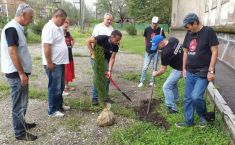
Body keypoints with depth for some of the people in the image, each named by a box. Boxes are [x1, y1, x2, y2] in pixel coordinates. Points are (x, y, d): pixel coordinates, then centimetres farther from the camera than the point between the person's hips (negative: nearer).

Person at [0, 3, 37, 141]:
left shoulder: (17, 28, 13)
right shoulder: (12, 28, -18)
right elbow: (12, 53, -23)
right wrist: (21, 73, -22)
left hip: (20, 72, 10)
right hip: (16, 74, -10)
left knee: (22, 102, 20)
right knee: (19, 104, 0)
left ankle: (22, 123, 35)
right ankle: (20, 133, 12)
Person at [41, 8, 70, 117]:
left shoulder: (58, 28, 13)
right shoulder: (49, 28, -18)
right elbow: (46, 47, -24)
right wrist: (49, 63, -24)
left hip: (60, 63, 10)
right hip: (53, 64, -10)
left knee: (60, 86, 18)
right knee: (55, 87, -1)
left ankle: (59, 105, 32)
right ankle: (52, 110, 10)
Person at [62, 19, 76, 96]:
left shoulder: (68, 33, 9)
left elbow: (73, 40, 29)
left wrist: (72, 45, 13)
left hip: (69, 56, 8)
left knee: (69, 72, 17)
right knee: (64, 73, -3)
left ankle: (67, 86, 32)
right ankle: (62, 89, 4)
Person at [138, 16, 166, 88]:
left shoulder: (160, 30, -5)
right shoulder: (147, 29, -3)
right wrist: (147, 47, 8)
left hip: (156, 51, 0)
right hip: (148, 51, 0)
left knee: (154, 67, 8)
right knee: (145, 67, -2)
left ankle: (152, 81, 20)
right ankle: (141, 81, 9)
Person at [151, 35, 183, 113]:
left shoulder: (165, 53, -29)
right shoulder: (172, 39, -8)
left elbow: (163, 70, -18)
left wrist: (155, 74, 1)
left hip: (179, 69, -9)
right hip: (183, 64, 10)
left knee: (166, 87, -7)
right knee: (172, 82, 27)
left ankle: (172, 108, -1)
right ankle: (175, 99, 45)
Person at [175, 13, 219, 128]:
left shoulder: (208, 32, -10)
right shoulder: (189, 34, 8)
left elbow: (214, 52, -12)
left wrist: (211, 71, -16)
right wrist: (184, 68, 13)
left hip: (203, 73, -6)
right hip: (190, 72, 7)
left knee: (196, 97, -16)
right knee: (188, 98, 10)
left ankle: (202, 115, 13)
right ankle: (189, 121, 25)